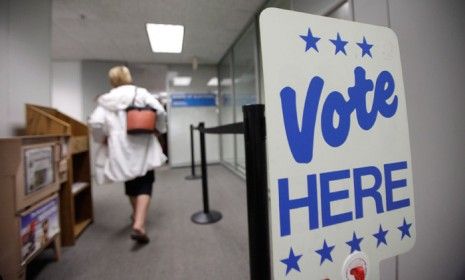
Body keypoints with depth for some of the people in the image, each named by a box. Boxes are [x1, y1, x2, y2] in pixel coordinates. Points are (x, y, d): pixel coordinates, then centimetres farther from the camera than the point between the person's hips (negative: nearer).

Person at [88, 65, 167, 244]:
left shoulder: (106, 100, 4)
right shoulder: (141, 93, 0)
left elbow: (95, 123, -8)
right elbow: (160, 111, -12)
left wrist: (102, 139, 10)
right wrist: (160, 129, 4)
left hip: (120, 148, 3)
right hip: (142, 145, -2)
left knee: (130, 182, 21)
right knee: (144, 184, 3)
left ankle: (137, 216, 41)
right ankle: (139, 224, -12)